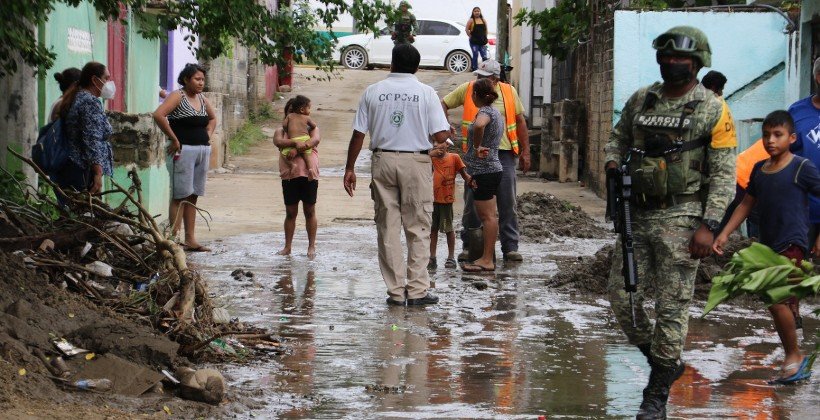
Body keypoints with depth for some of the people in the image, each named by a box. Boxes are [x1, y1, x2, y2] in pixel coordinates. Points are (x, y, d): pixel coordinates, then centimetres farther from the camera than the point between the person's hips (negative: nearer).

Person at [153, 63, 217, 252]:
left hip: (203, 150, 7)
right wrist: (174, 139, -18)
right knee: (180, 196, -8)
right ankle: (173, 237, -7)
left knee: (193, 196, 9)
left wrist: (207, 136, 15)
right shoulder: (177, 96, -7)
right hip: (185, 150, -7)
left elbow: (213, 118, 33)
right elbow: (159, 115, -21)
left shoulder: (202, 99, 15)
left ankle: (190, 239, 12)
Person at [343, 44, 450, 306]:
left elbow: (358, 134, 3)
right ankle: (417, 290, 1)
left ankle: (395, 291, 7)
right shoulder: (426, 93, -1)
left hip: (382, 161, 2)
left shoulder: (373, 92, 4)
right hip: (416, 162, -2)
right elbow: (440, 136, -6)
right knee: (418, 228, 5)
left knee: (387, 228, 7)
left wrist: (349, 169, 10)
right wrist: (449, 133, 17)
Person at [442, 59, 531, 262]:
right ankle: (468, 247, 13)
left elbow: (520, 121, 9)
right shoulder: (468, 89, 3)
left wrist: (525, 152, 5)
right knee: (472, 203, 4)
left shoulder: (509, 92, 5)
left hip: (503, 154, 1)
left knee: (507, 203, 2)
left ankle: (510, 247, 9)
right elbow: (443, 104, 10)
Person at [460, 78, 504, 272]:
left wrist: (477, 148, -25)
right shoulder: (495, 112, 17)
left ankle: (487, 260, -7)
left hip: (484, 171, -10)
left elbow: (479, 125, -37)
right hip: (492, 168, 10)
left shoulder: (485, 112, -15)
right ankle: (489, 257, 17)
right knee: (488, 215, 13)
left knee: (487, 216, -8)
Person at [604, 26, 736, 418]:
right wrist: (613, 164, -1)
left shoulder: (713, 111, -4)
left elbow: (724, 175, -6)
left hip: (680, 218, -5)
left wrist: (708, 226, -14)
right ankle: (665, 362, 24)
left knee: (672, 307, -3)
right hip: (636, 213, 5)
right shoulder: (640, 100, 9)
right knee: (621, 295, 3)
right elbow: (618, 139, 23)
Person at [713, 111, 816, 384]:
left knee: (776, 300, -19)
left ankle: (794, 356, -3)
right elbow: (747, 204, 19)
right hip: (768, 246, 7)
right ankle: (796, 369, 22)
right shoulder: (759, 169, 11)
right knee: (785, 304, 12)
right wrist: (724, 234, 12)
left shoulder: (801, 168, -9)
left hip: (792, 244, -7)